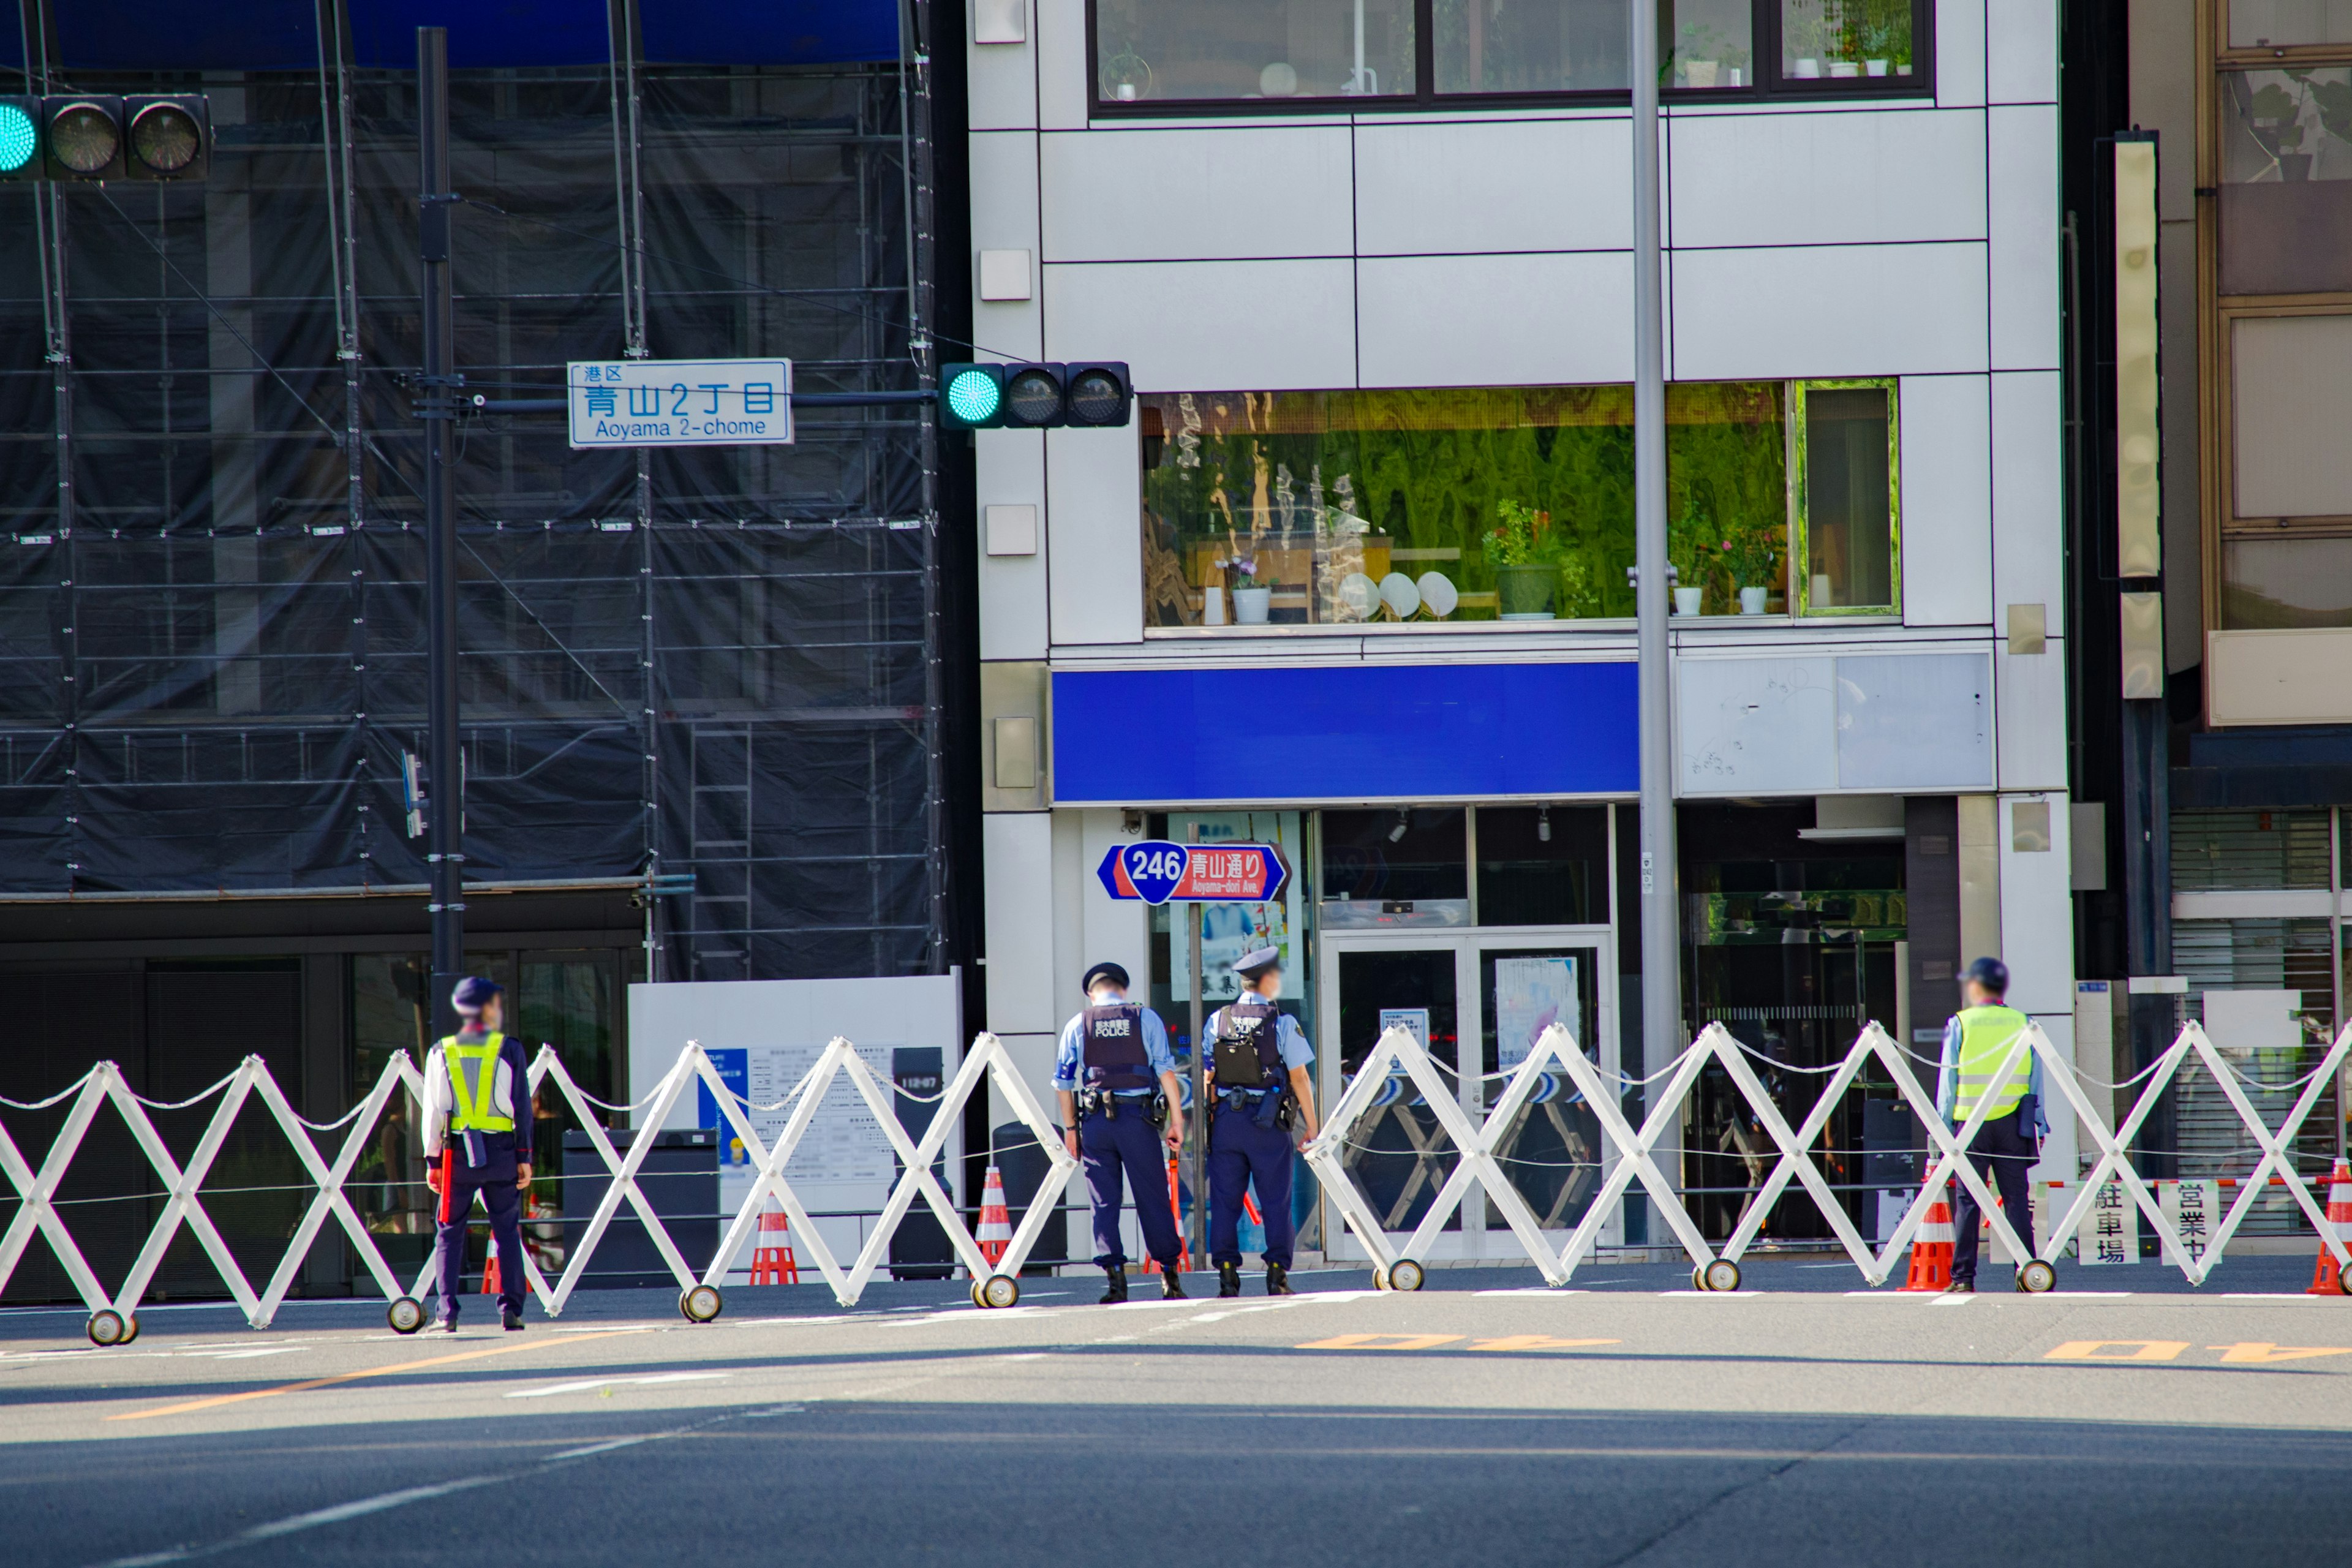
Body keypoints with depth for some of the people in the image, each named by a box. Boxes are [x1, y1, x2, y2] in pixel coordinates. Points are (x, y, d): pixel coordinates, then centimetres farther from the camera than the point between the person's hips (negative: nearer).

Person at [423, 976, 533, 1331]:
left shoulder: (441, 1053, 3)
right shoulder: (509, 1050, 0)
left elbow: (433, 1111, 3)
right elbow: (522, 1107, 0)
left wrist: (433, 1161, 6)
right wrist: (524, 1158, 4)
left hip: (456, 1154, 1)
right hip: (500, 1152, -1)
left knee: (450, 1233, 6)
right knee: (507, 1231, 7)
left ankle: (448, 1312, -3)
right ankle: (511, 1309, 1)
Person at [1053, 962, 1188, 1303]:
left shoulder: (1077, 1026, 6)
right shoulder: (1146, 1019, 4)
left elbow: (1063, 1081, 6)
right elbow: (1166, 1071, -2)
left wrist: (1070, 1128, 12)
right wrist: (1177, 1120, 0)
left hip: (1095, 1121, 1)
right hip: (1138, 1119, -1)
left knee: (1104, 1202, 4)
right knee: (1153, 1198, 5)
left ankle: (1115, 1277, -2)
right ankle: (1169, 1277, 6)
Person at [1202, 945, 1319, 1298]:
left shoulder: (1217, 1021, 3)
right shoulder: (1282, 1023, -7)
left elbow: (1207, 1077, 5)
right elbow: (1299, 1077, -6)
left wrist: (1212, 1115, 14)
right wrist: (1311, 1125, 1)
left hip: (1226, 1119, 3)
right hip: (1269, 1123, -3)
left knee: (1225, 1201, 6)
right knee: (1276, 1202, 3)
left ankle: (1227, 1275, 2)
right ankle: (1277, 1275, -1)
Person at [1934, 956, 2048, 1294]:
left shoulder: (1960, 1025, -1)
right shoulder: (2023, 1024, 6)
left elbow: (1948, 1080, 1)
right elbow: (2035, 1079, 8)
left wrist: (1943, 1127, 6)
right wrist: (2039, 1127, 12)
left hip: (1970, 1123, -2)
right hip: (2012, 1123, 2)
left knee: (1967, 1202, 1)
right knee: (2017, 1199, 3)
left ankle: (1964, 1276, -2)